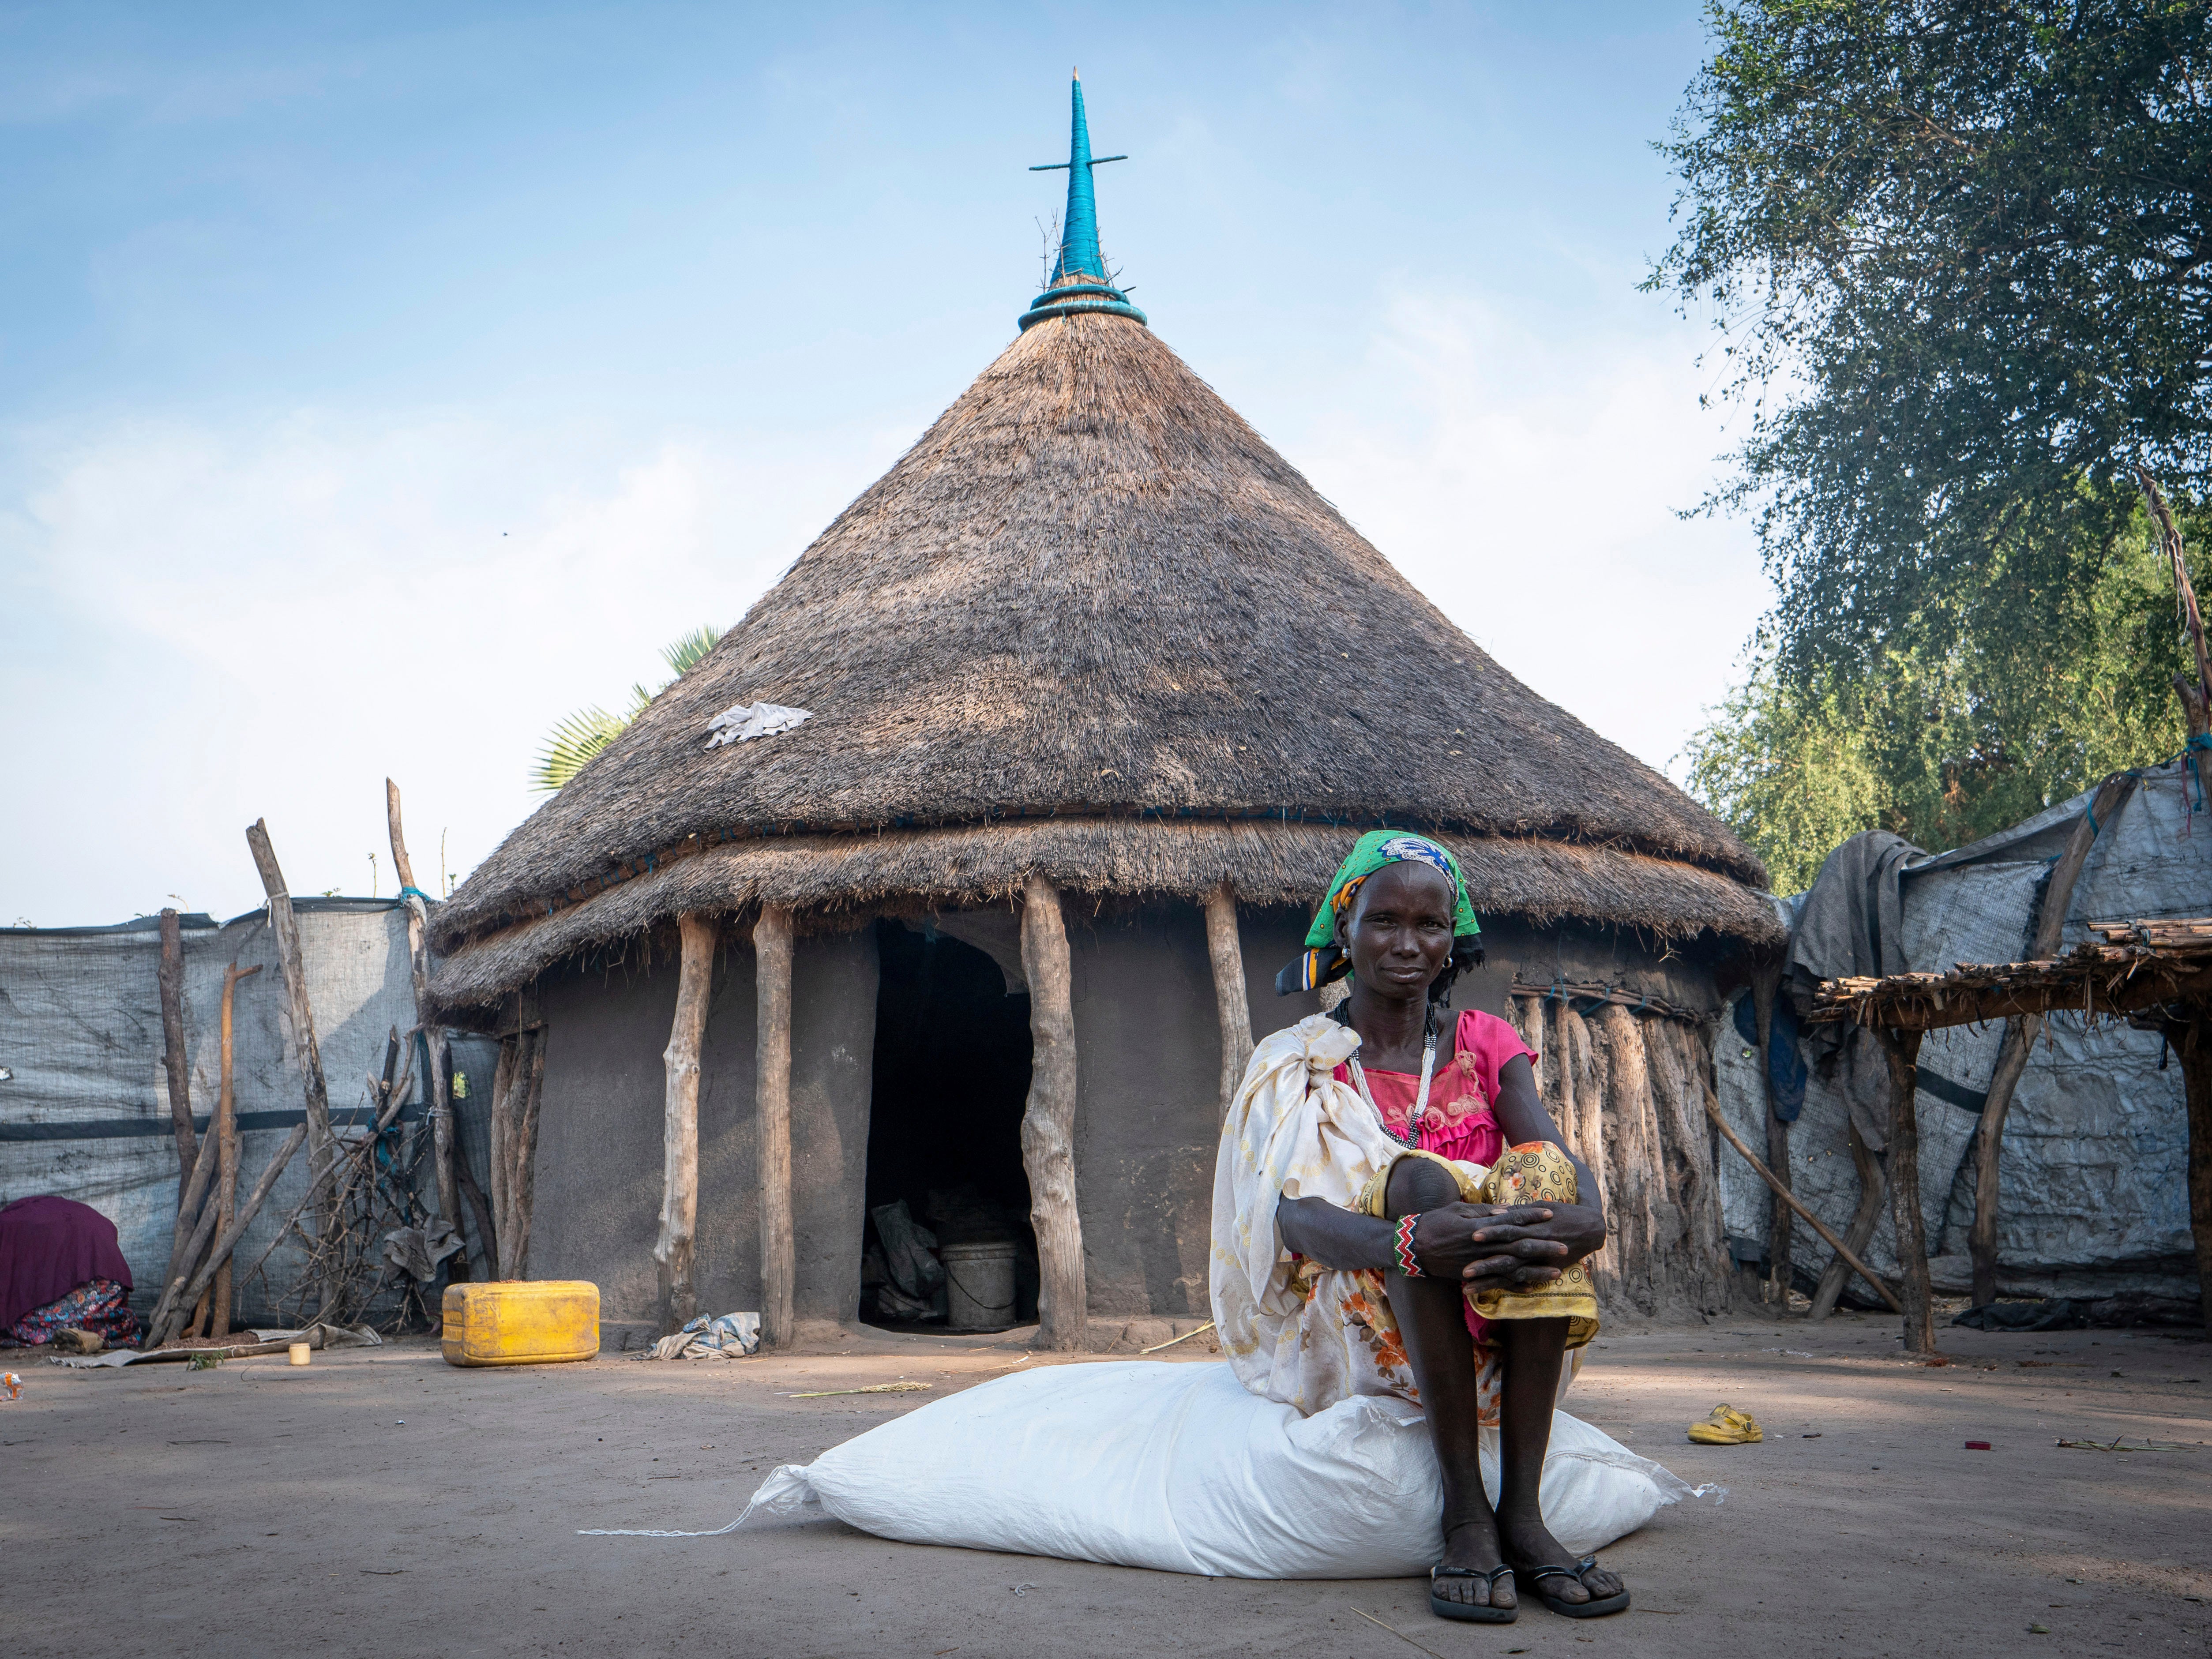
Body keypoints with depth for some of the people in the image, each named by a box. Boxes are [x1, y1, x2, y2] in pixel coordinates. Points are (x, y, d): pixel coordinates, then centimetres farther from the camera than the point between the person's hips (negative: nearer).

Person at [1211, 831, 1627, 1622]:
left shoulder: (1484, 1046, 8)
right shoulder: (1297, 1063, 1)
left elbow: (1576, 1182, -9)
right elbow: (1292, 1213, -20)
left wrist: (1582, 1220, -36)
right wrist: (1410, 1242, -42)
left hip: (1500, 1334, 3)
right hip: (1355, 1328, -3)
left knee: (1541, 1171, -25)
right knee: (1417, 1177, -30)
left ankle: (1521, 1508, -28)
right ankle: (1465, 1511, -31)